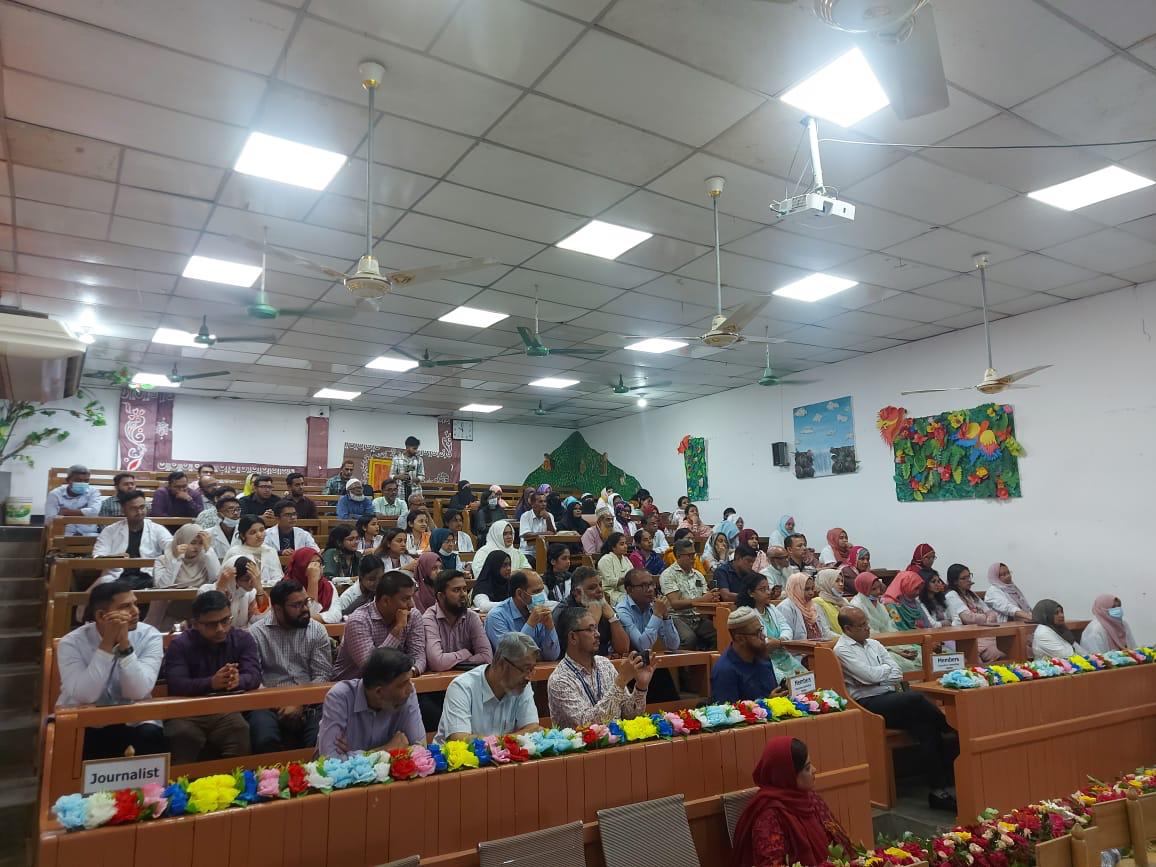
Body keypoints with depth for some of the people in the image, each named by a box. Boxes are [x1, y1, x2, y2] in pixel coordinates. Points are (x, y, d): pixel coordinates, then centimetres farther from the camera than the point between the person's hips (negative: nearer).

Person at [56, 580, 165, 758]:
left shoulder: (149, 636, -10)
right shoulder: (72, 643, -12)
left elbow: (138, 692, -22)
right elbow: (85, 696, -25)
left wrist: (124, 643, -28)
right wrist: (107, 643, -28)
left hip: (131, 721, 0)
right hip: (83, 724, 0)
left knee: (152, 736, -28)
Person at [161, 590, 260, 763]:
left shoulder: (243, 639, 6)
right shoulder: (179, 644, 1)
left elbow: (254, 676, -7)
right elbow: (175, 685, -14)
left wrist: (238, 681, -32)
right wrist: (211, 683, -33)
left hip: (228, 711, 1)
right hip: (187, 713, -1)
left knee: (242, 732, -28)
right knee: (183, 735, -32)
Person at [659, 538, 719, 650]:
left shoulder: (698, 575, 20)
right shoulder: (668, 575, -1)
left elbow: (706, 599, 15)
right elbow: (675, 604, -11)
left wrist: (712, 598, -10)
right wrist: (701, 600, -18)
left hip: (699, 618, 6)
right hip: (678, 618, -6)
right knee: (689, 638, -36)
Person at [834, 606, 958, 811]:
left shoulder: (873, 644, 19)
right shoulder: (842, 650, -4)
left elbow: (897, 673, 11)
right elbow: (870, 675, -14)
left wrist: (877, 673, -7)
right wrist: (886, 668, 5)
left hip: (891, 698, 7)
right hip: (869, 704, -7)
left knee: (925, 727, -20)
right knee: (916, 699, -29)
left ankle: (938, 790, -17)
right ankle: (951, 729, -3)